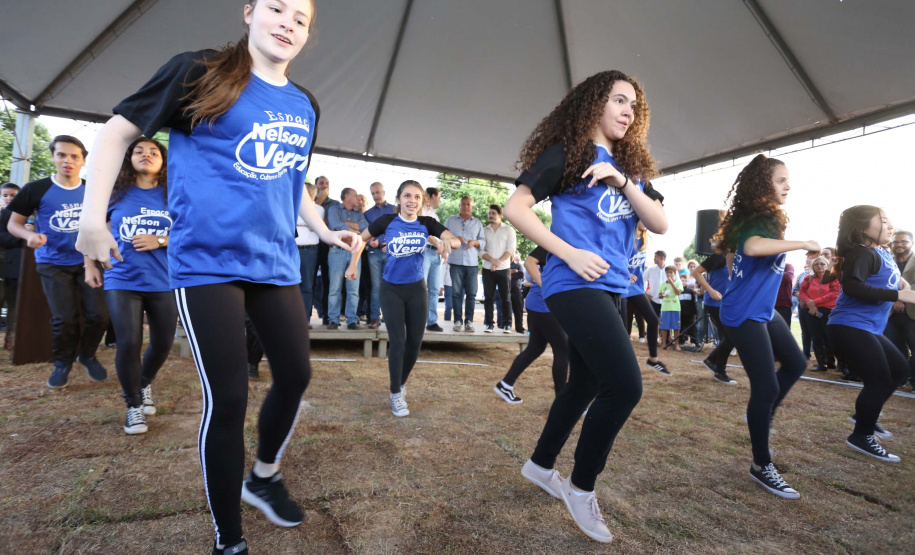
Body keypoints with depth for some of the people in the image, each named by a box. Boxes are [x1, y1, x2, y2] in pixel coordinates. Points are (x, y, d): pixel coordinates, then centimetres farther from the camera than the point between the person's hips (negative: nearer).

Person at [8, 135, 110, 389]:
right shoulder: (36, 189, -5)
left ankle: (87, 355, 22)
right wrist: (30, 235, -20)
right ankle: (63, 363, 21)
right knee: (64, 319, -4)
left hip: (87, 261, 2)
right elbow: (14, 223, 1)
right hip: (52, 264, -1)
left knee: (98, 315, -5)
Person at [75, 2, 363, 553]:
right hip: (208, 260, -5)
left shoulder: (306, 107, 14)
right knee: (227, 398, -4)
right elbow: (117, 131, 3)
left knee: (296, 374, 7)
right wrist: (94, 219, -3)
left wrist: (326, 231, 12)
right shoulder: (199, 72, -1)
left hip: (276, 262, 6)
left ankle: (265, 476, 36)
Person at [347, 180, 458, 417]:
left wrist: (447, 242, -38)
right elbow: (361, 238, 5)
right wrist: (353, 265, 0)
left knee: (415, 342, 8)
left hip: (417, 289, 2)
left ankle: (402, 383, 33)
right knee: (398, 342, -4)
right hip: (392, 289, -2)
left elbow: (456, 241, -16)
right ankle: (395, 394, 13)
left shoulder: (427, 223, -6)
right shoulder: (387, 221, -9)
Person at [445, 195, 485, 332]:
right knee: (456, 292, -3)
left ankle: (469, 320, 4)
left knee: (471, 293, -1)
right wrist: (454, 239, -11)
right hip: (456, 261, -1)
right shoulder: (450, 221, 13)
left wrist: (475, 242, -9)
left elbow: (483, 241, 12)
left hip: (472, 263, 1)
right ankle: (458, 320, 3)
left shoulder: (477, 223, 17)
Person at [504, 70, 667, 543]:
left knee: (586, 384, 15)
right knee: (625, 386, -15)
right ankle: (581, 487, 8)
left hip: (610, 289, 8)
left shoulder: (630, 167, 17)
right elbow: (515, 208, -10)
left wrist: (624, 183, -9)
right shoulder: (566, 153, -3)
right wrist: (570, 253, -17)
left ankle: (540, 465, 36)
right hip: (574, 285, -8)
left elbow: (660, 224, 7)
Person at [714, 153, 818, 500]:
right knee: (766, 386, -6)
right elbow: (752, 246, -43)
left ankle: (761, 418, 36)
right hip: (744, 315, -10)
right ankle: (761, 466, 8)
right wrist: (804, 244, -30)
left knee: (796, 364, 23)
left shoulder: (764, 218, 10)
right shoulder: (758, 221, -19)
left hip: (763, 311, 10)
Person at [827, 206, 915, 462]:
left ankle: (864, 414, 34)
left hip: (867, 328, 10)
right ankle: (862, 437, 9)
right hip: (850, 327, -10)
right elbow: (851, 286, -30)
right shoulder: (863, 253, -15)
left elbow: (891, 273, 35)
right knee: (880, 381, -5)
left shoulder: (883, 252, 14)